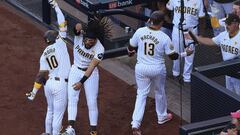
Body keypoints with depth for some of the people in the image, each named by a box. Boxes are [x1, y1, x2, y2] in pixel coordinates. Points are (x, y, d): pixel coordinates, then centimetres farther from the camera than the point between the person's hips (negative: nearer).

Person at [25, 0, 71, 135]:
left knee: (50, 111, 24)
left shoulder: (44, 55, 6)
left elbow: (41, 75, -1)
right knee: (58, 113, 3)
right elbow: (63, 24, -7)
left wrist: (34, 92, 0)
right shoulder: (60, 44, -8)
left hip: (49, 83, 6)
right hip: (61, 84, -6)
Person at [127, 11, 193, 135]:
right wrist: (185, 54, 9)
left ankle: (135, 124, -1)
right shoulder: (164, 38, -18)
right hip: (157, 69, -2)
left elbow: (131, 48, 1)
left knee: (141, 94, 12)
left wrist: (131, 53, 25)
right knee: (159, 92, 23)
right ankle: (162, 117, 44)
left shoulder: (140, 32, -12)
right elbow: (172, 56, -9)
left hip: (141, 68, 2)